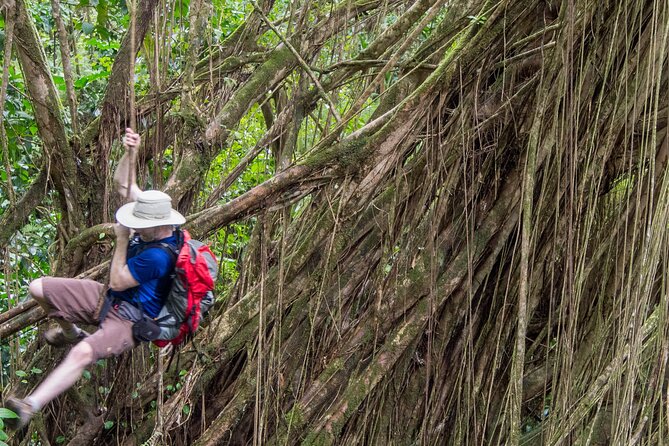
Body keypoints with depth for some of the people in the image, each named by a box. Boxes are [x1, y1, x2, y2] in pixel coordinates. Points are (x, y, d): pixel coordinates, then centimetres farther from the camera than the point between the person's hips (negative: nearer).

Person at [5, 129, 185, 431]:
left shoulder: (158, 256, -31)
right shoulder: (154, 225, -5)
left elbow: (117, 281, -21)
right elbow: (123, 184, 3)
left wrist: (122, 240, -16)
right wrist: (129, 154, -13)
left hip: (128, 320, -9)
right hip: (106, 299, 9)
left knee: (83, 353, -40)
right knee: (38, 288, 5)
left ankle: (30, 406, -49)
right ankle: (70, 332, 30)